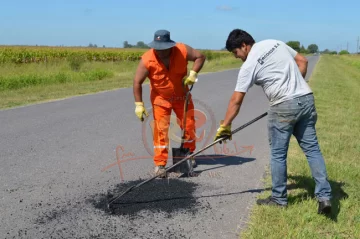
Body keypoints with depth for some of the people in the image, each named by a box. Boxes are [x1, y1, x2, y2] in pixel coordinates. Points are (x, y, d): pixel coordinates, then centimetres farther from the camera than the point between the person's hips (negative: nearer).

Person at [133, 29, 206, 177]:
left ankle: (189, 155, 34)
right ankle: (159, 164, 2)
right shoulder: (147, 60, -25)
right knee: (161, 130, -7)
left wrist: (193, 73, -21)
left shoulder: (182, 50, -21)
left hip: (182, 96, 2)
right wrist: (139, 104, -17)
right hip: (160, 99, -2)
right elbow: (137, 82, -17)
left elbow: (200, 57, -6)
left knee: (188, 125, 10)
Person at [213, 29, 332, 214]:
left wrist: (224, 126, 1)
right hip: (306, 99, 7)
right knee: (312, 149, 8)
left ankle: (279, 198, 19)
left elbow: (236, 100, -5)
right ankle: (324, 197, 7)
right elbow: (302, 61, 17)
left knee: (278, 154, 8)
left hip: (283, 107, -6)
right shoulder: (276, 43, 12)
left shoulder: (248, 66, -6)